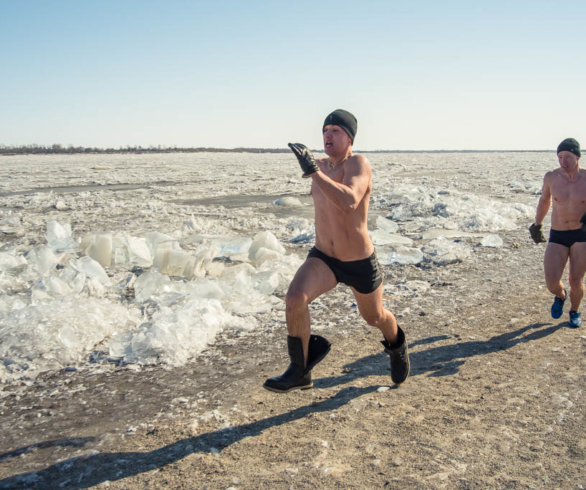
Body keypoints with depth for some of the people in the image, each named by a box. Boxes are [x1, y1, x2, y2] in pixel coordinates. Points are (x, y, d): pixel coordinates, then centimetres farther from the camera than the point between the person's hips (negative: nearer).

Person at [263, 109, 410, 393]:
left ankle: (396, 345, 57)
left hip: (360, 264, -4)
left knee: (375, 318, 20)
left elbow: (349, 202, -41)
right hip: (323, 258, 4)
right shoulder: (320, 165, 1)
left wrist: (313, 171, -42)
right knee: (294, 298, -26)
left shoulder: (358, 163, -20)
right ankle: (300, 371, -10)